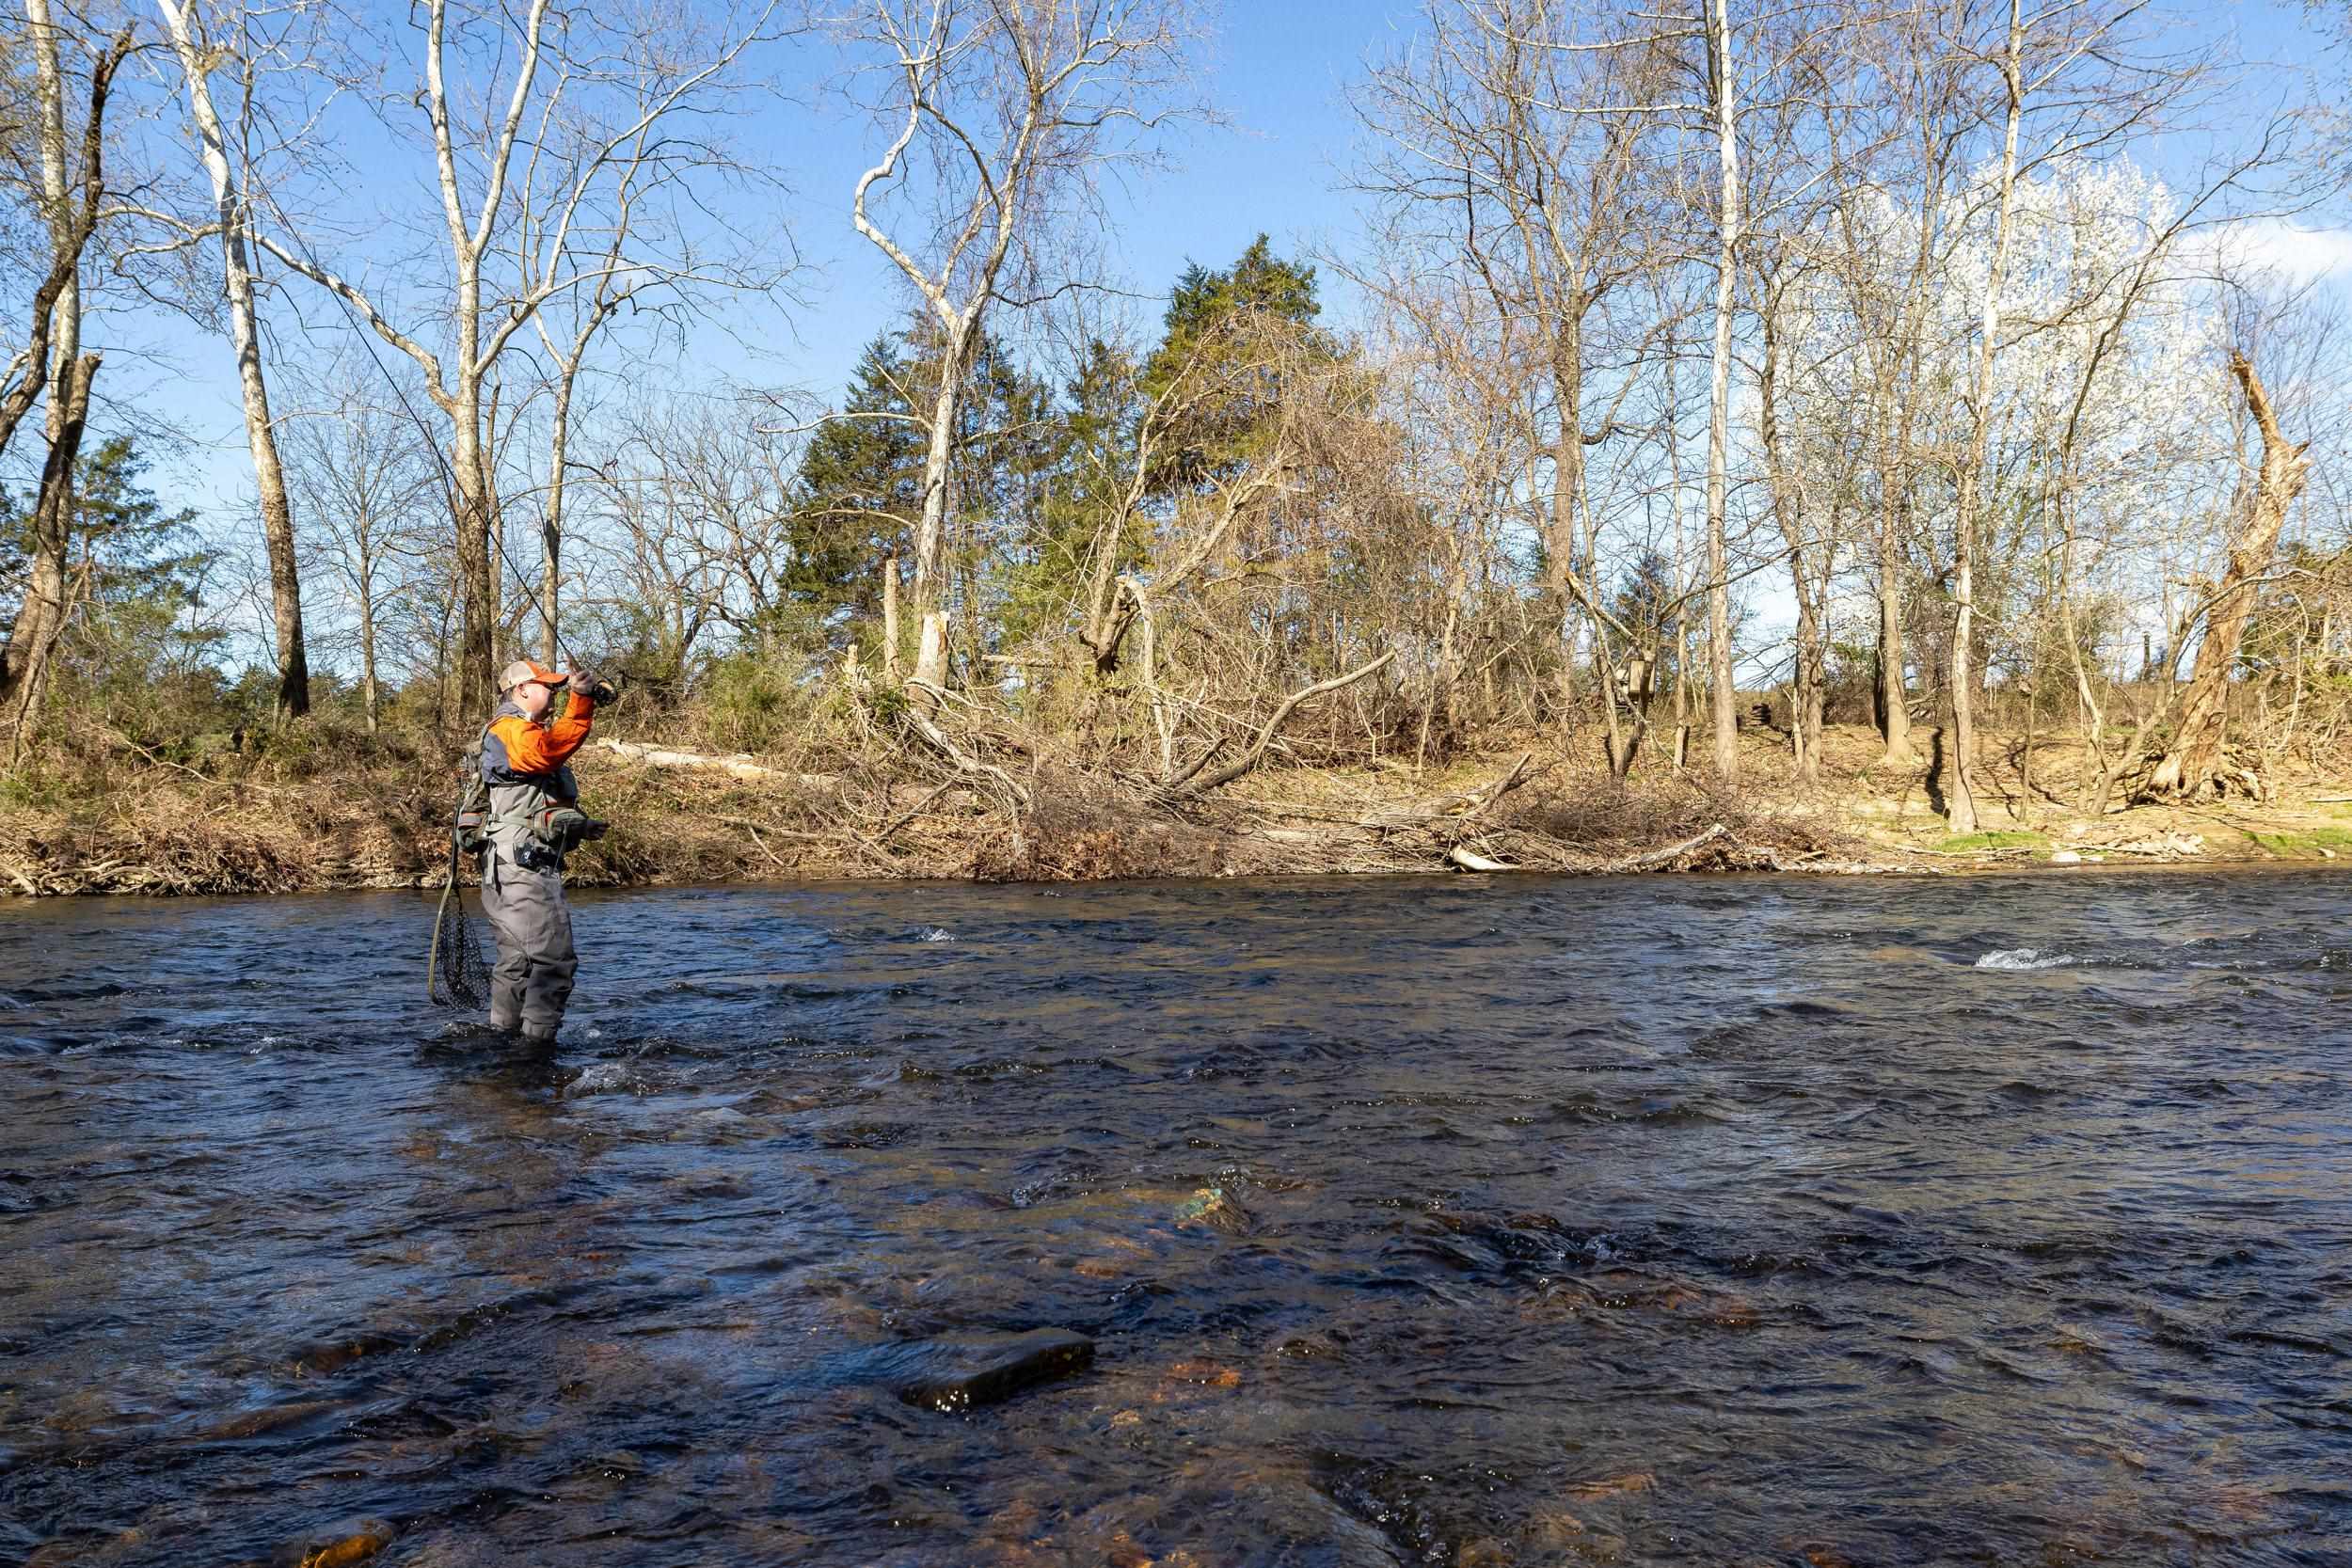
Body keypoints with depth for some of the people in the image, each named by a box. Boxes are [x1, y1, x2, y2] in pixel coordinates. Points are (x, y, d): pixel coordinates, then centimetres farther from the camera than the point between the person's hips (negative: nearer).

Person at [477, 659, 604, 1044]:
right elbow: (548, 750, -32)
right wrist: (579, 701, -39)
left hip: (526, 866, 11)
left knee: (518, 961, 17)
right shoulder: (508, 729, -11)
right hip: (523, 865, -11)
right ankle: (538, 1042, -13)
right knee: (554, 961, -13)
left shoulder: (530, 730, 26)